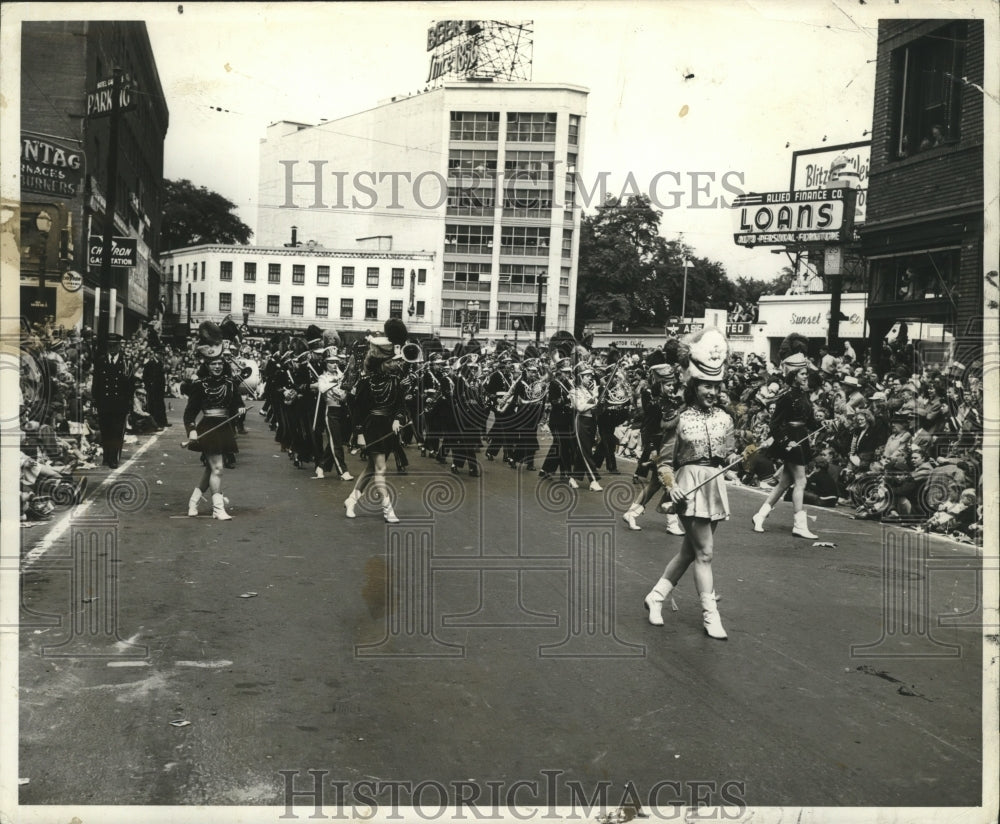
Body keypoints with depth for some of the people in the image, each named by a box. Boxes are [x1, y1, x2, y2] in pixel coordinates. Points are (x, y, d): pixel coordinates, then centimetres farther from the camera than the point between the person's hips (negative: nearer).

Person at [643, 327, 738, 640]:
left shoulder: (724, 418, 6)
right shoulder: (681, 417, -6)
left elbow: (730, 457, 13)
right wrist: (671, 485, -14)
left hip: (715, 485, 5)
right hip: (690, 486, -5)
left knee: (690, 549, 12)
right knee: (704, 552, -4)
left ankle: (656, 596, 27)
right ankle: (710, 614, 5)